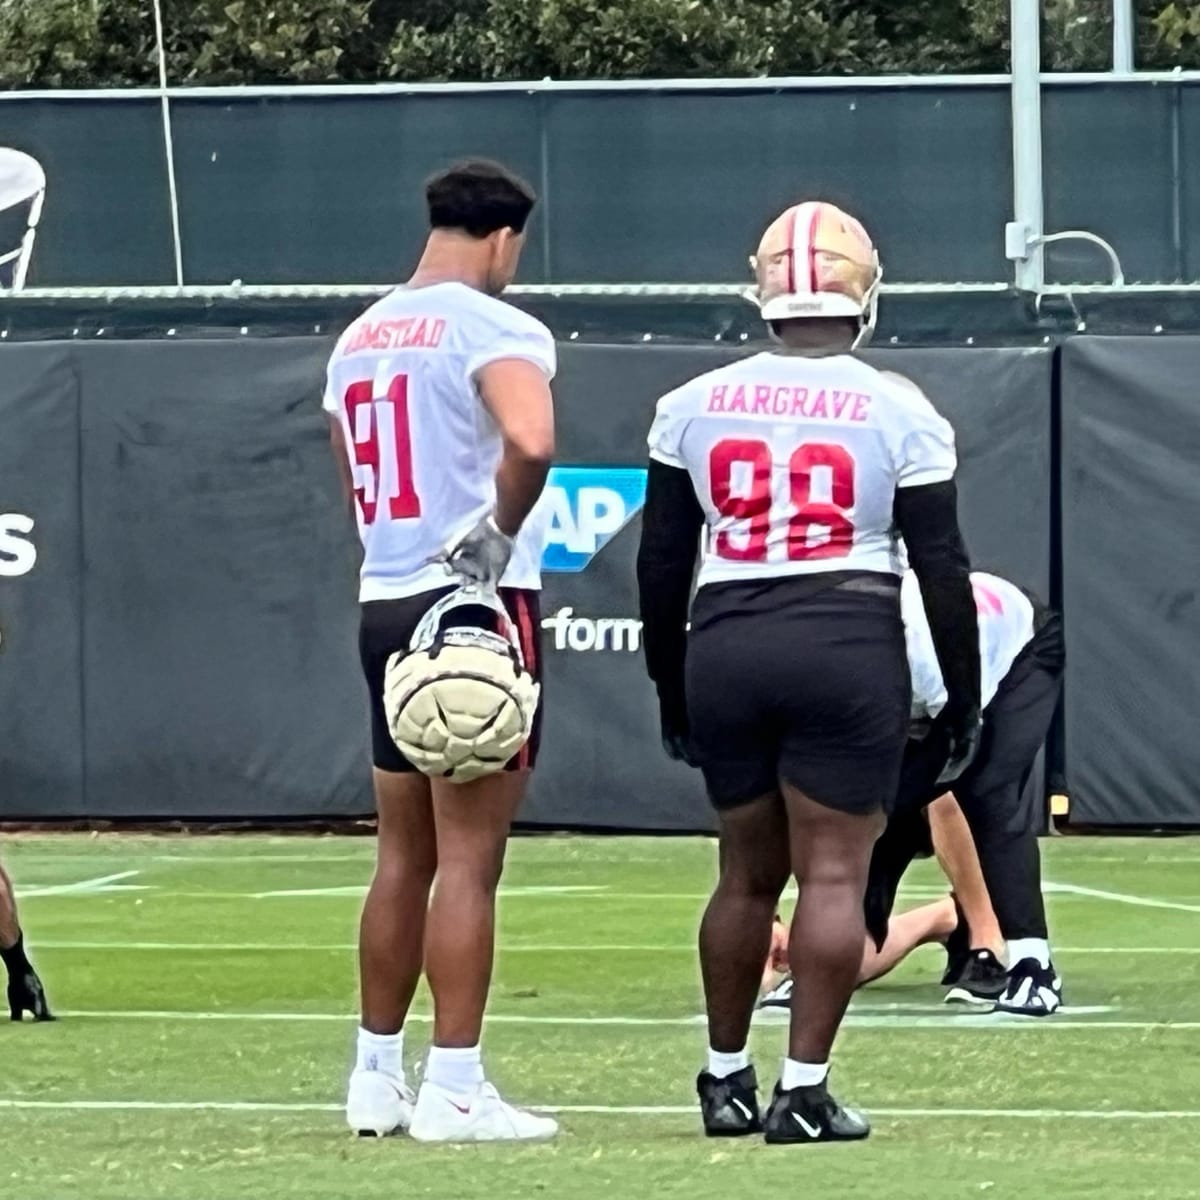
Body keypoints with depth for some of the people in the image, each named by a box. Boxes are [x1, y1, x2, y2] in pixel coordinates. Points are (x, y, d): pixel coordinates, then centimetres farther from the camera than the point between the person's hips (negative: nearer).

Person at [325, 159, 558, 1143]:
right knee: (469, 856, -4)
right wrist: (502, 534, -17)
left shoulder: (360, 341, 14)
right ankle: (454, 1089, -4)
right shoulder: (493, 328, -11)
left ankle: (378, 1075, 20)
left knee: (403, 855, 16)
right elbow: (530, 442, -31)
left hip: (386, 604, 8)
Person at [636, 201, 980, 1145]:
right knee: (833, 873, 0)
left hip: (725, 647, 3)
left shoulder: (695, 407, 6)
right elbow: (942, 569, 0)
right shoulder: (897, 413, -2)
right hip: (848, 649, -3)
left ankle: (727, 1079, 23)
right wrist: (965, 699, 9)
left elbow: (662, 563, 10)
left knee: (749, 871, 16)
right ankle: (804, 1091, -2)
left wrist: (671, 689, 21)